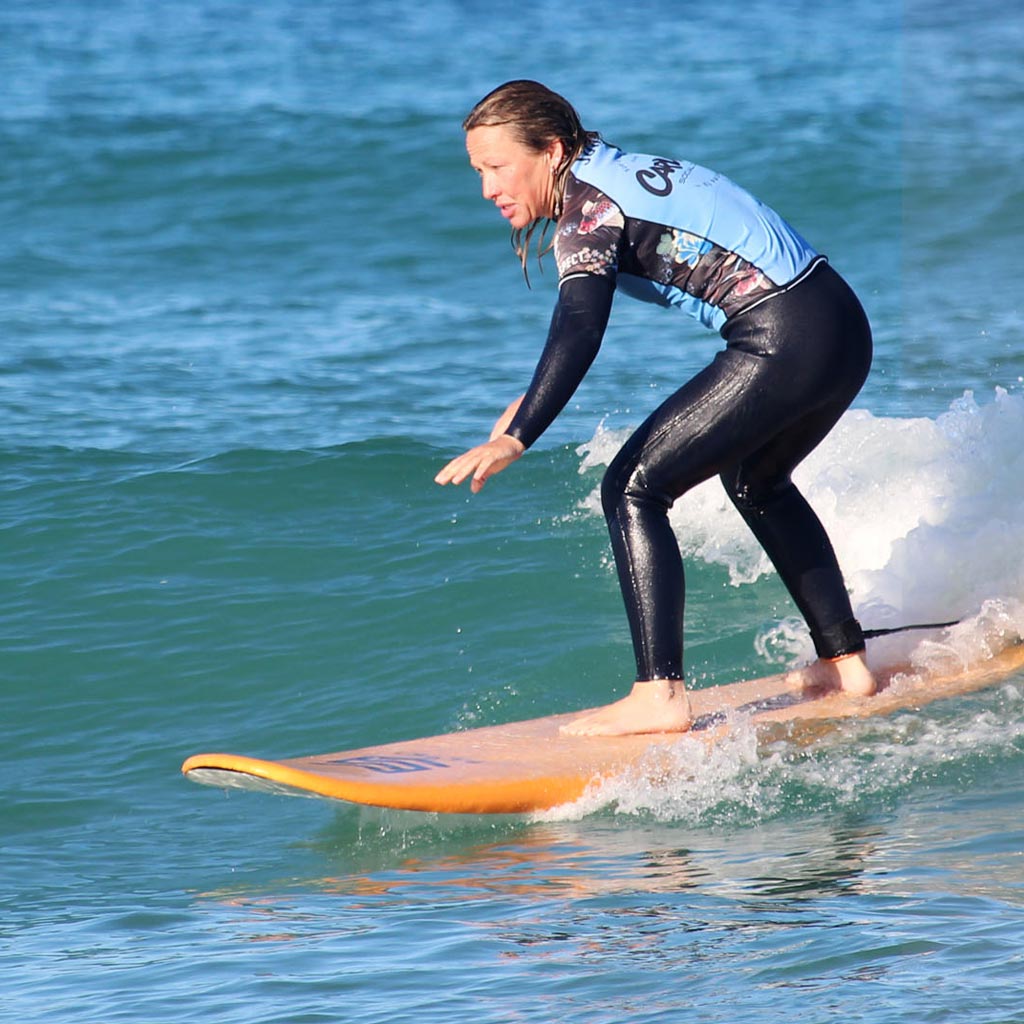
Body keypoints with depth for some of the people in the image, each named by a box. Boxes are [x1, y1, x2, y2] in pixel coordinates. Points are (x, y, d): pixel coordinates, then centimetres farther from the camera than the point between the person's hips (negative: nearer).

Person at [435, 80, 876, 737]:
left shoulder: (588, 206, -10)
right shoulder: (614, 175, 19)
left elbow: (580, 332, -27)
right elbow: (580, 312, 34)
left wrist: (515, 439, -37)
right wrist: (532, 403, 41)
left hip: (784, 343, -10)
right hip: (844, 327, 10)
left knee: (633, 489, -8)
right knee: (756, 481, 33)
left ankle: (661, 695, -15)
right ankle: (846, 662, 38)